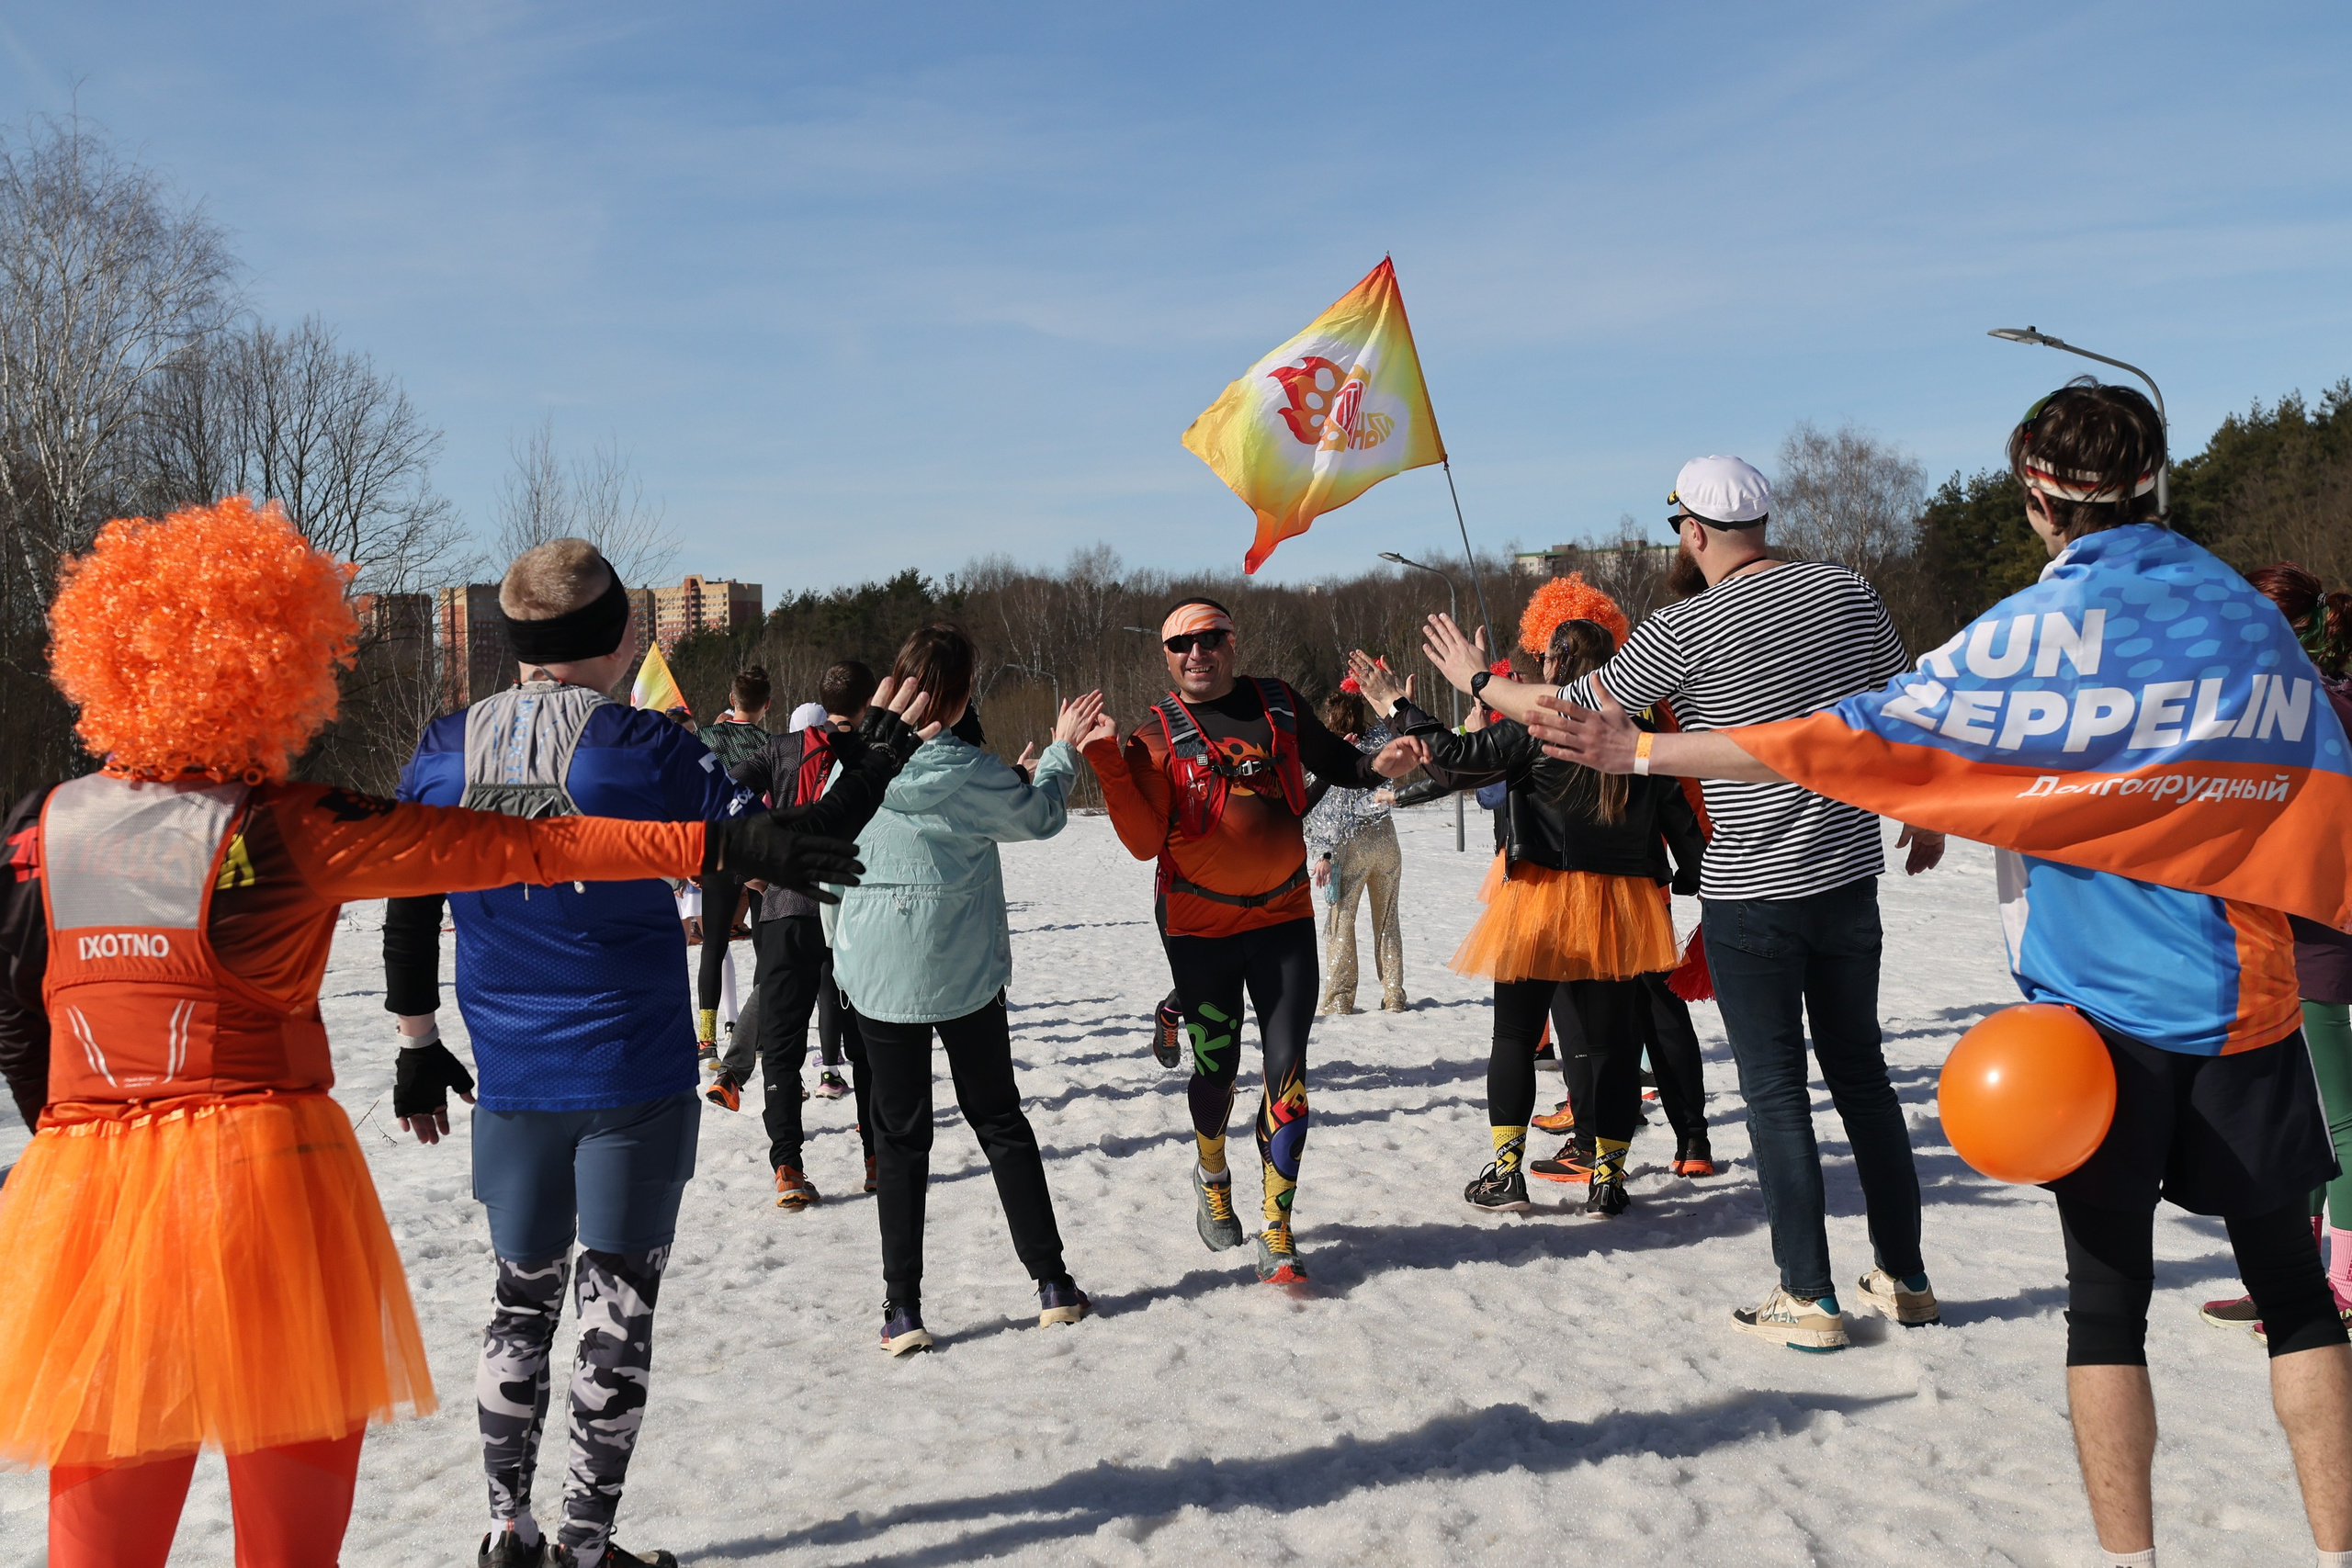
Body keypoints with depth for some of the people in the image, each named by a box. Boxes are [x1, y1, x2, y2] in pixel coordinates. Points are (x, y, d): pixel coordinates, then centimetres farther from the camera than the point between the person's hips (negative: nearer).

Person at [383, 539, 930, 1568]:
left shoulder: (441, 755, -1)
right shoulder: (643, 748, -14)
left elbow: (406, 922, 7)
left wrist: (419, 1049, 19)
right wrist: (878, 768, -1)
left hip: (512, 1085, 4)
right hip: (635, 1082, -4)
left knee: (521, 1306, 18)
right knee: (617, 1311, 8)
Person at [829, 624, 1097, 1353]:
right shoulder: (975, 772, -12)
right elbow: (1041, 815, 6)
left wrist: (843, 949, 17)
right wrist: (1063, 749, 20)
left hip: (877, 973, 1)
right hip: (965, 973, -1)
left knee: (900, 1137, 9)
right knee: (1001, 1122, 14)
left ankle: (903, 1310, 7)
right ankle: (1052, 1284, 18)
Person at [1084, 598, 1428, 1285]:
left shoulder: (1279, 704, 3)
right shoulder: (1155, 737, -5)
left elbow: (1334, 762, 15)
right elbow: (1145, 842, -13)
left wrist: (1379, 766, -6)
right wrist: (1108, 763, -24)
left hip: (1284, 917, 2)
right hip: (1201, 927, -1)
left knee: (1286, 1067, -4)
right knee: (1217, 1066, 10)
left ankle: (1278, 1235, 3)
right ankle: (1213, 1176, 41)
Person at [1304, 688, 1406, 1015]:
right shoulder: (1380, 742, -3)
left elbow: (1323, 811, -12)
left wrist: (1323, 854, -10)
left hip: (1350, 844, -4)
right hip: (1384, 838, 4)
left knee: (1341, 921, 4)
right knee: (1387, 920, 10)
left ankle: (1339, 999, 3)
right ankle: (1394, 997, 12)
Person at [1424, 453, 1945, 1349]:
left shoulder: (1686, 628, -13)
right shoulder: (1847, 592, 2)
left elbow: (1568, 712, -6)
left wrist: (1475, 678, 11)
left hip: (1753, 892, -6)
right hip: (1850, 873, 6)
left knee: (1775, 1091, 3)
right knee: (1860, 1071, 16)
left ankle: (1808, 1300, 9)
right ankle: (1904, 1277, 25)